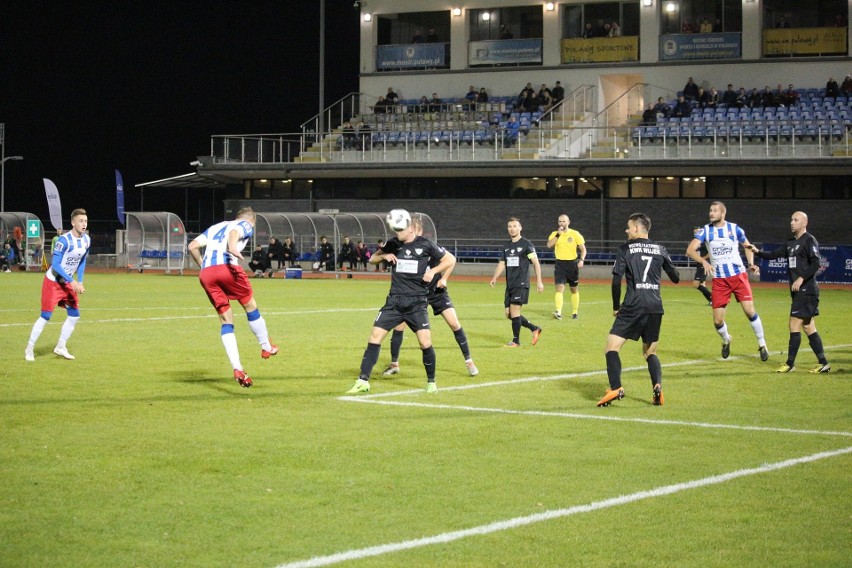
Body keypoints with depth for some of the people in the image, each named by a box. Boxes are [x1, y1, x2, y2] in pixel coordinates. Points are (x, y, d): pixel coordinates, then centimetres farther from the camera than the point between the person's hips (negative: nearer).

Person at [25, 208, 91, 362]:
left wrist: (80, 282, 2)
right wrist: (72, 282, -29)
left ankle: (61, 347, 21)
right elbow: (55, 264, -26)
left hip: (68, 283, 7)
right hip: (53, 282, -7)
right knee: (46, 316, -7)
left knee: (74, 315, 6)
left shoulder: (87, 240, -2)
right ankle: (29, 349, 6)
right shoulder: (64, 240, -25)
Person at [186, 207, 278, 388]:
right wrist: (232, 247, -28)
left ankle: (237, 369, -2)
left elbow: (193, 246, 20)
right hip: (227, 267, -5)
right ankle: (266, 347, 32)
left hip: (206, 273, 5)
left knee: (226, 321, 8)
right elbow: (234, 232, -9)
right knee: (251, 306, 18)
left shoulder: (215, 227, 33)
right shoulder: (246, 225, 17)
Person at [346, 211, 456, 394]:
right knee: (375, 336, -6)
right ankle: (363, 381, -3)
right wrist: (384, 256, -3)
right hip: (394, 301, 3)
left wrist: (433, 271, -9)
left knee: (425, 343, -10)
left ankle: (431, 382, 12)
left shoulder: (425, 245, -4)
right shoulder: (393, 244, 5)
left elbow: (450, 259, 5)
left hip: (417, 303, -3)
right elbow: (372, 259, 18)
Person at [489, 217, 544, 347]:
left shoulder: (526, 244, -5)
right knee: (509, 314, 5)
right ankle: (534, 329, 19)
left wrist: (539, 282, -10)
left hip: (521, 284, -7)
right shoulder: (506, 246, 14)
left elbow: (536, 263, -5)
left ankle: (516, 340, -1)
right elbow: (502, 263, 15)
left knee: (514, 310, -13)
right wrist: (494, 278, -1)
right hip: (510, 285, 7)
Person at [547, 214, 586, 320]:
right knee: (559, 288, -15)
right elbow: (549, 245, -14)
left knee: (574, 289, 11)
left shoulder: (575, 234, -1)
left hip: (572, 263, 0)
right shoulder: (555, 234, 3)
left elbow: (583, 249, 1)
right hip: (560, 264, 0)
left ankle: (574, 312, 24)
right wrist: (558, 234, -18)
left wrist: (581, 260, -15)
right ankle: (558, 312, -25)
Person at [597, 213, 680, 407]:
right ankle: (657, 386, -8)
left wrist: (616, 307, 9)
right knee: (650, 352, 17)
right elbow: (675, 278, 19)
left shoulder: (625, 249, 3)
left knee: (611, 347, -2)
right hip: (656, 307, 4)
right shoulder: (660, 249, 13)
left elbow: (616, 281, -3)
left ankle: (615, 388, -23)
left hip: (634, 305, -4)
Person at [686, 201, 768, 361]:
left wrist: (751, 264, -2)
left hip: (738, 275, -1)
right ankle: (726, 340, 31)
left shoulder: (734, 229, 0)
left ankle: (762, 344, 7)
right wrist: (703, 261, -29)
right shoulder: (705, 231, -1)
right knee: (718, 321, -2)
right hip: (719, 280, 1)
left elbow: (747, 246, 15)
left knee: (750, 311, -11)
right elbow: (690, 250, -11)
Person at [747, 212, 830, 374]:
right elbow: (774, 254, 17)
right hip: (798, 291, 9)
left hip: (806, 290, -9)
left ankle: (790, 364, -3)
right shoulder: (790, 242, 17)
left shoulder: (809, 241, -8)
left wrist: (801, 279, -23)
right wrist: (758, 252, 1)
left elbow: (815, 264, -17)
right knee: (809, 328, 9)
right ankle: (823, 364, 12)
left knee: (794, 325, -8)